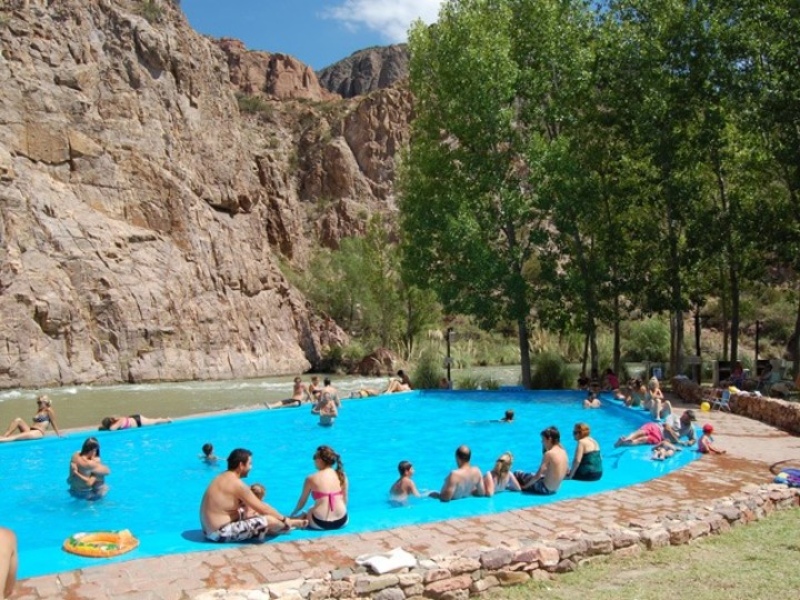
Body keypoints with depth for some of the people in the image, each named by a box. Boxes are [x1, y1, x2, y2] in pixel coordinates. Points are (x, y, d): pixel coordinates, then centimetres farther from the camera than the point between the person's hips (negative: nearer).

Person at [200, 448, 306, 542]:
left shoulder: (223, 478, 11)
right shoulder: (236, 483, -19)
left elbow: (244, 504, 21)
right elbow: (262, 508, -14)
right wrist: (284, 519, -1)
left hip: (211, 530, 11)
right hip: (222, 533, -11)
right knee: (270, 520, -13)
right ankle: (294, 524, 12)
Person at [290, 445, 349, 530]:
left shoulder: (311, 478, -4)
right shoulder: (342, 475, 2)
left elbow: (302, 501, 7)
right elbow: (345, 499, 8)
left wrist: (292, 514, 25)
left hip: (320, 523, -3)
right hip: (341, 521, 3)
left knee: (303, 515, 28)